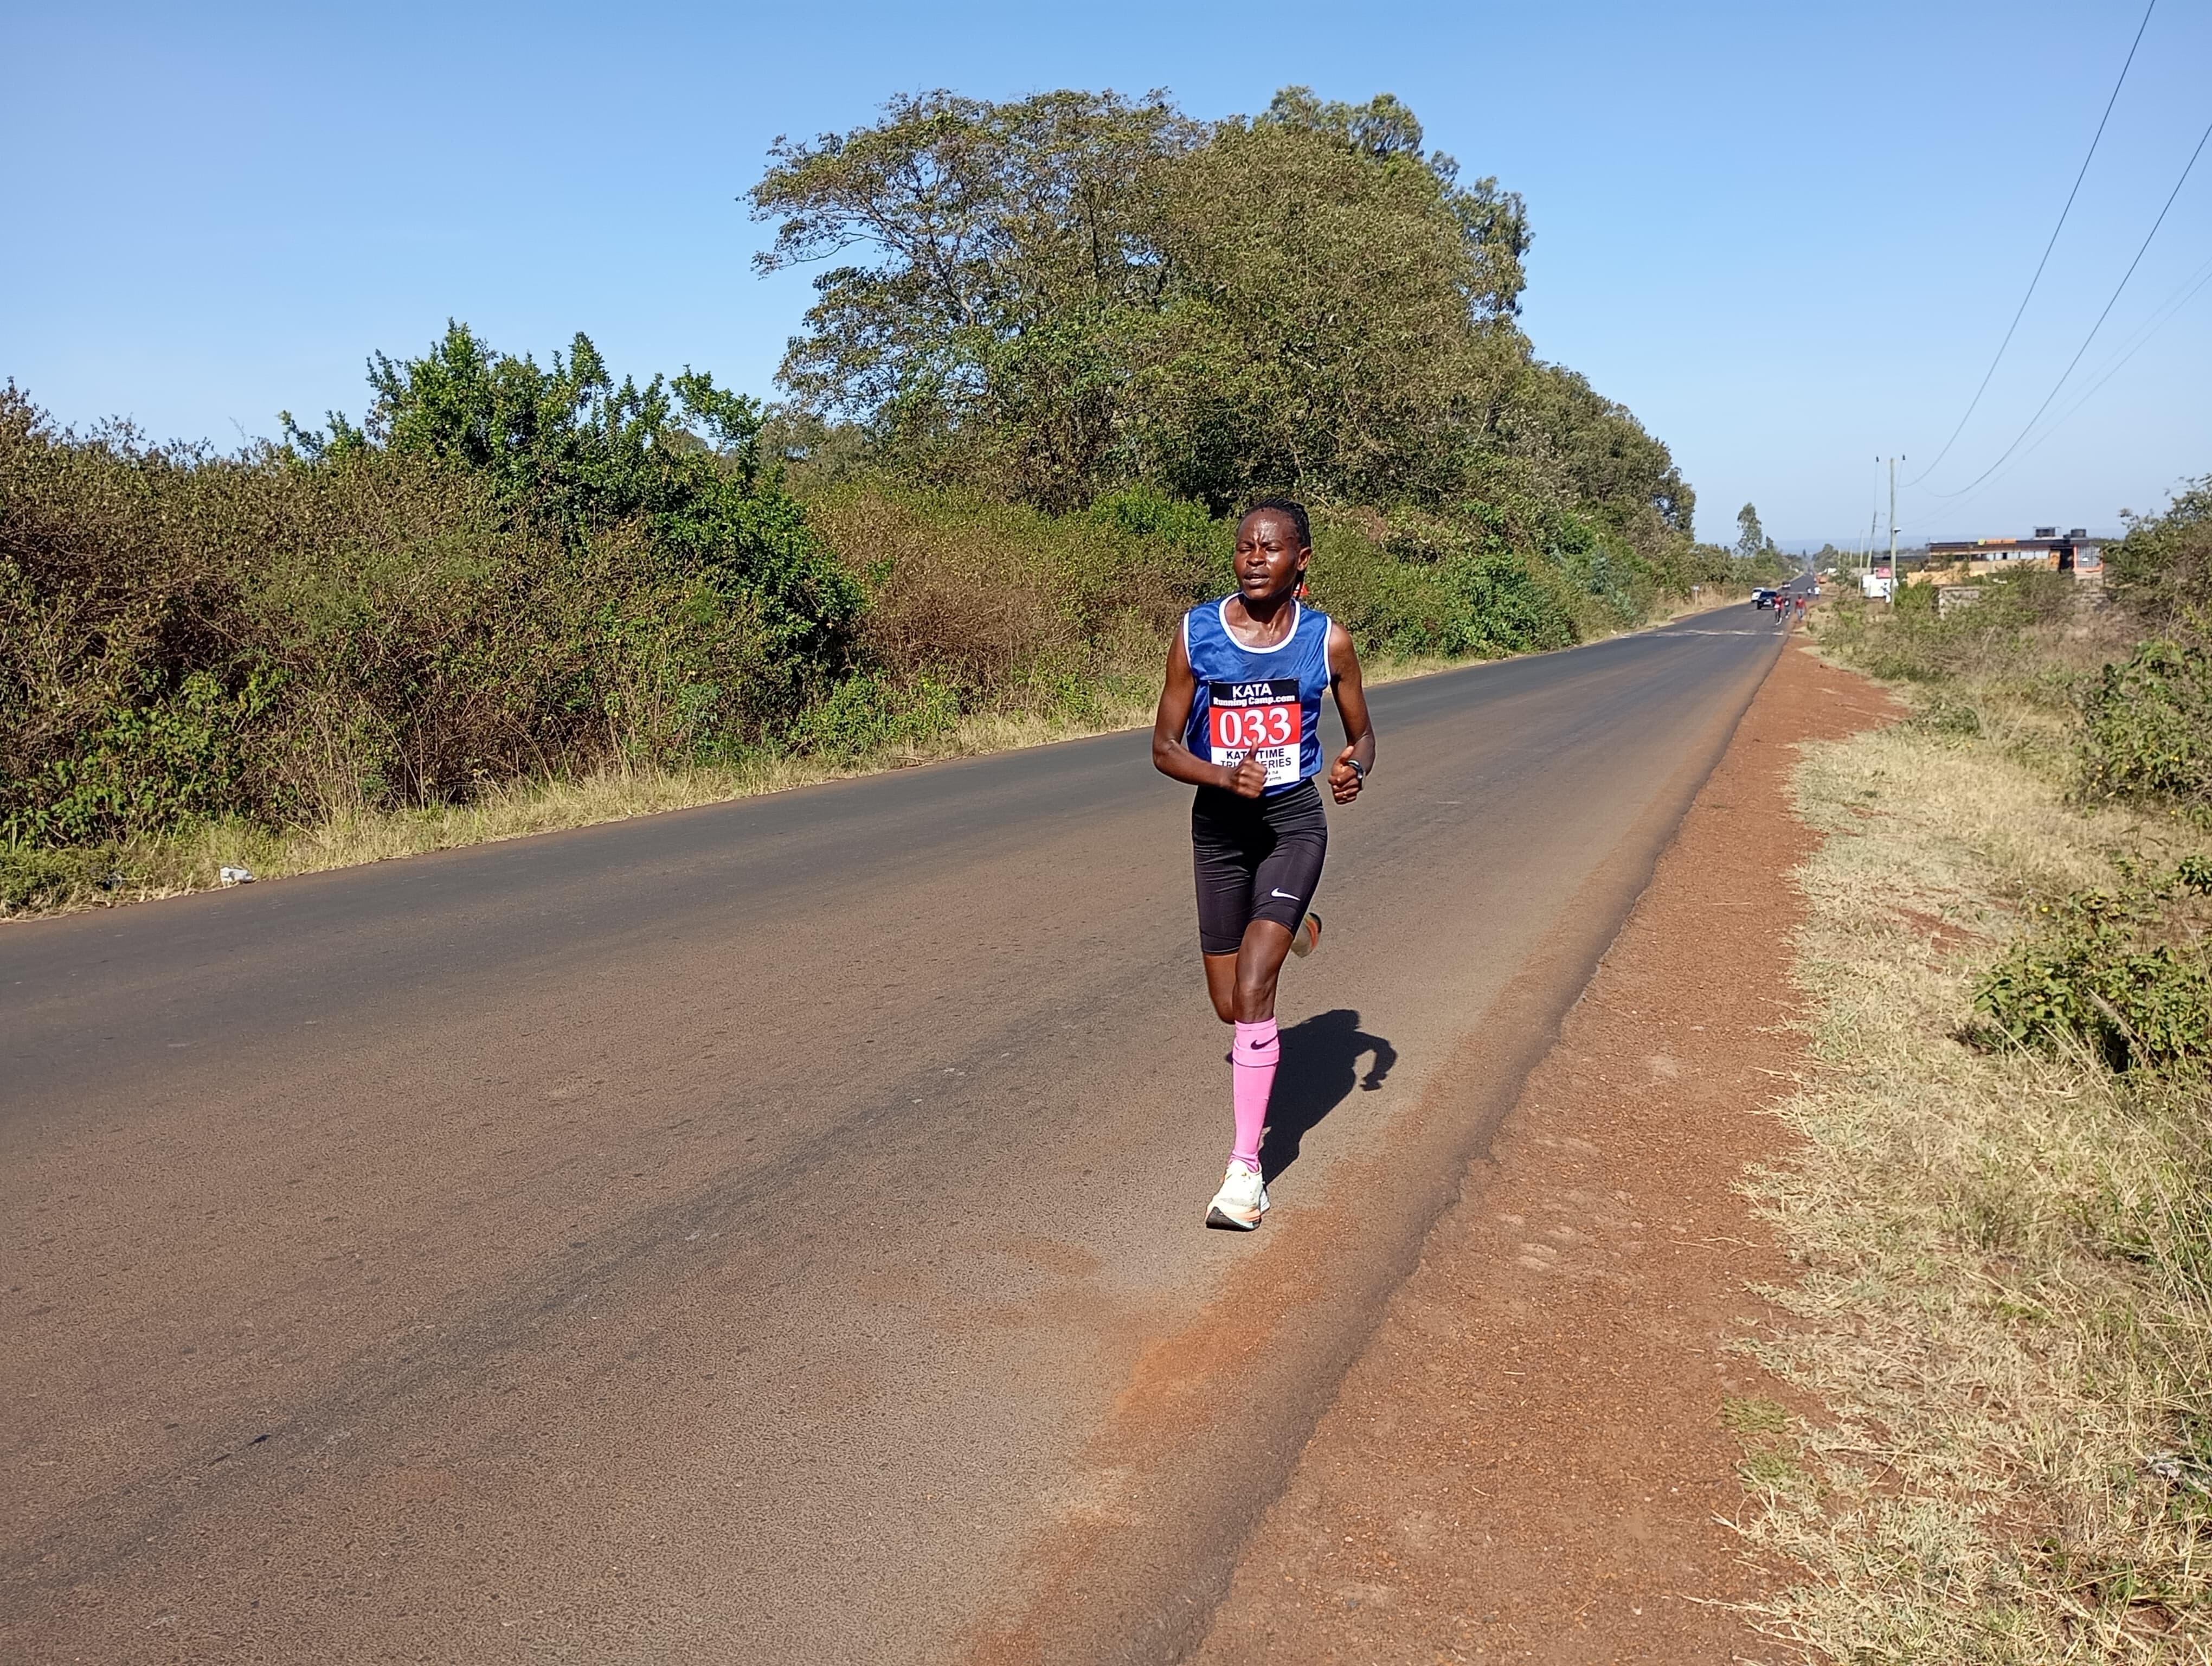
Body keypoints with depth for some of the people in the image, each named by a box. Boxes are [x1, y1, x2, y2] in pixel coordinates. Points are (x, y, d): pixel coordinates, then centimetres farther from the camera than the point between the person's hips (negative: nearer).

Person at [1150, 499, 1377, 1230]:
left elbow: (1362, 734, 6)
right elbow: (1164, 748, -5)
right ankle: (1290, 924, 49)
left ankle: (1245, 1166, -5)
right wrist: (1226, 776, -25)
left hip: (1294, 821, -2)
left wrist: (1354, 769, -18)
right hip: (1219, 825, 2)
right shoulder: (1196, 634, -9)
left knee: (1252, 991, -17)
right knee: (1230, 1006, 12)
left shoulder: (1327, 640, -8)